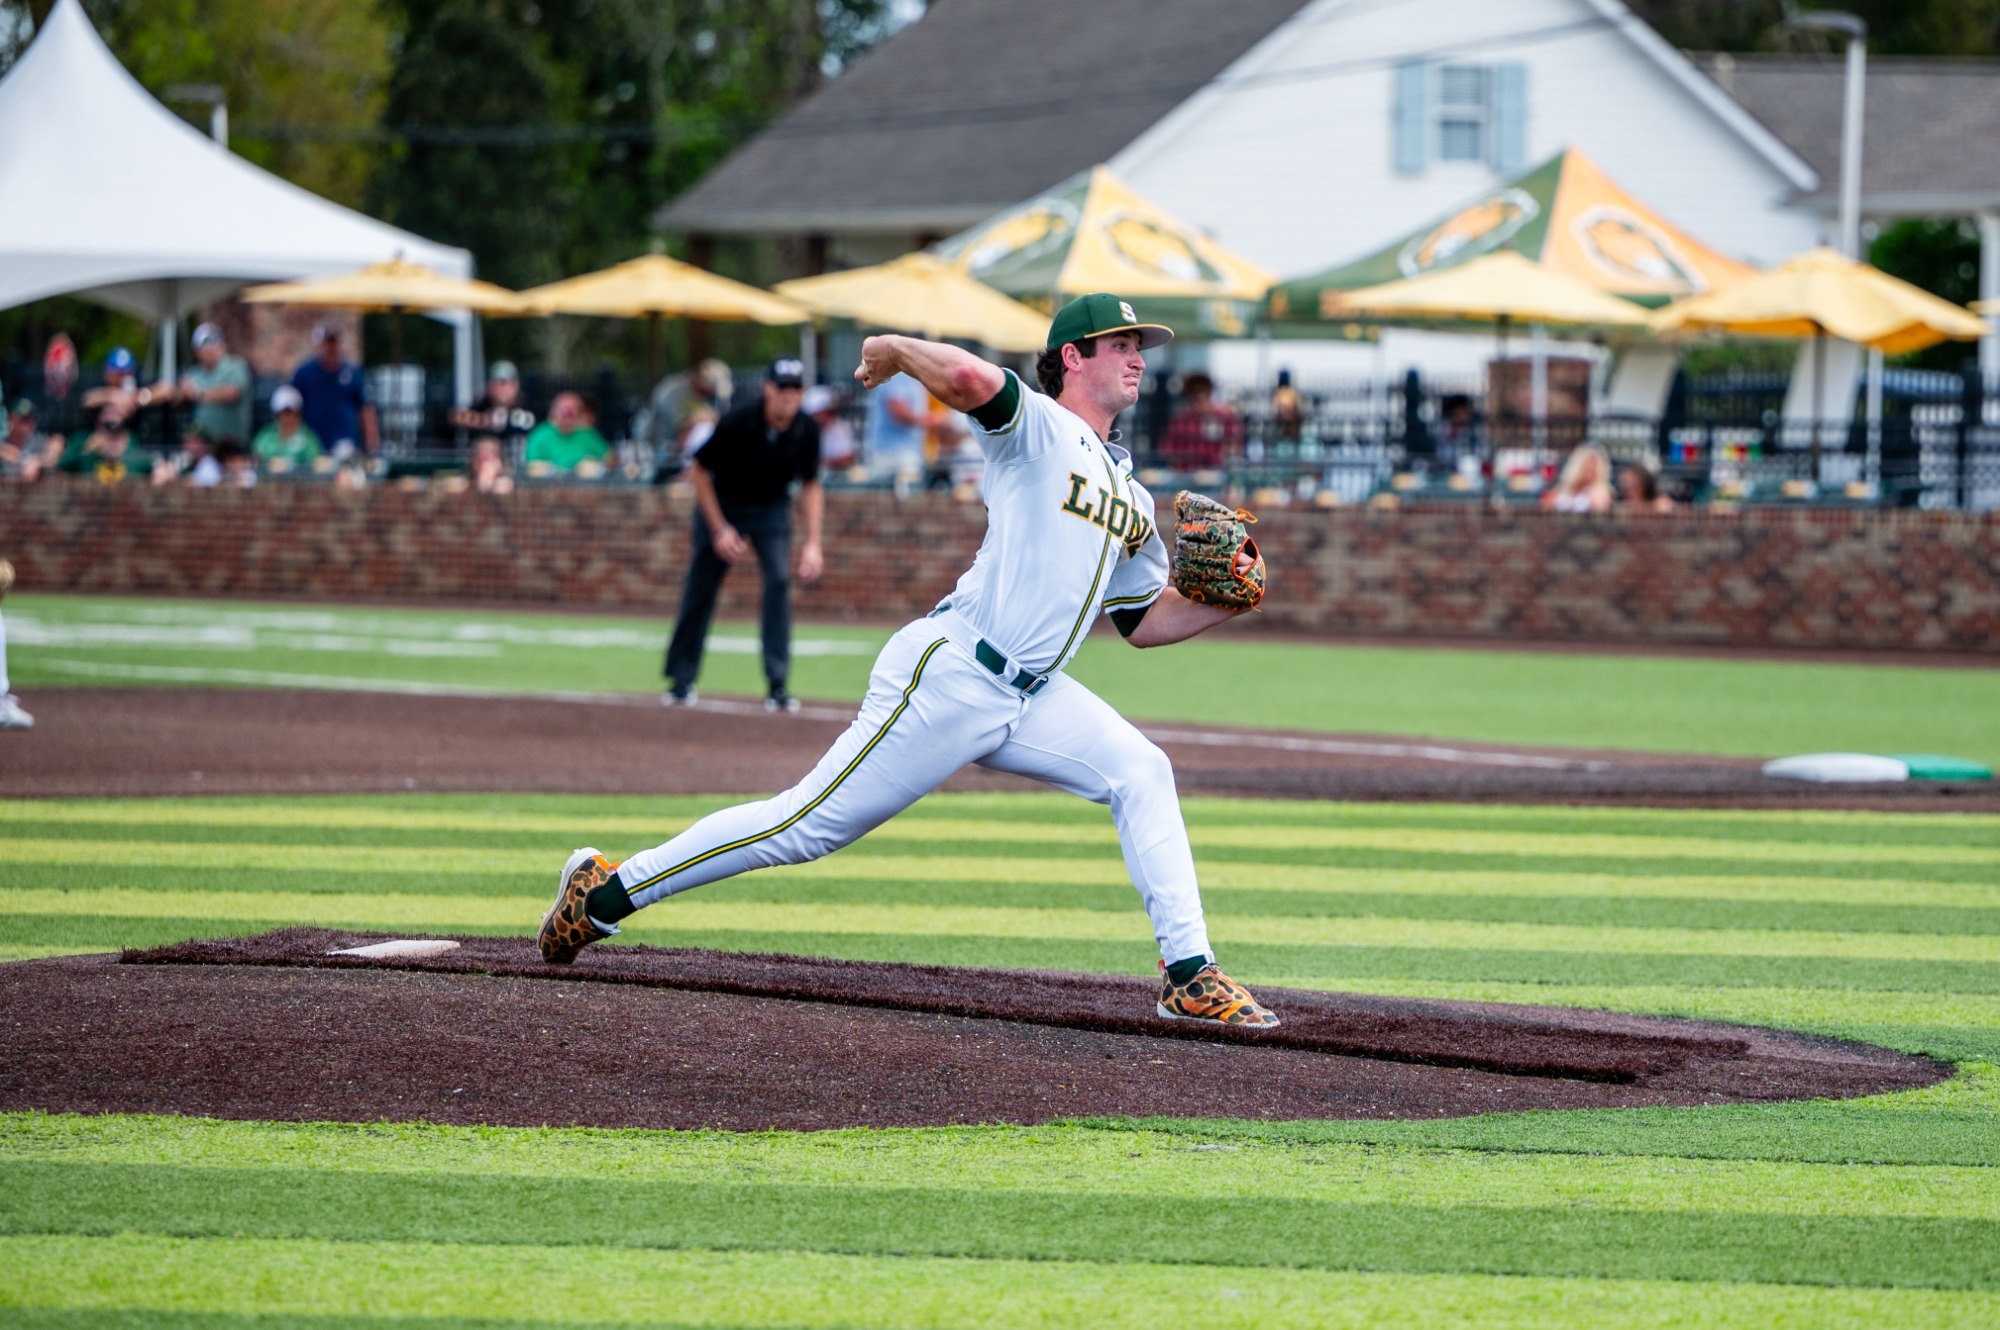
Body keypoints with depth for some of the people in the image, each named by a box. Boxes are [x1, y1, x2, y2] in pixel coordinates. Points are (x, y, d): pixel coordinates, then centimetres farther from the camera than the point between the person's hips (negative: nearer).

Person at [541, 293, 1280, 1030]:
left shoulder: (1133, 500, 20)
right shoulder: (1033, 426, -5)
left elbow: (1144, 621, 22)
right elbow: (966, 377, -27)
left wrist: (1225, 601, 7)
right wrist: (893, 351, -10)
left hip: (1031, 696, 8)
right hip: (950, 676, -8)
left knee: (1141, 774, -7)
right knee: (811, 825, -6)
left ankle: (1189, 977, -6)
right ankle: (606, 892, 4)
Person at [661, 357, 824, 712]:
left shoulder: (807, 430, -18)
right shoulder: (737, 423, -28)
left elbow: (810, 485, -3)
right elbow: (699, 471, -15)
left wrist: (812, 543, -11)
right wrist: (719, 530, -17)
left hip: (771, 509, 2)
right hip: (722, 505, -2)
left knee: (779, 580, -16)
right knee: (700, 587, -1)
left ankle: (777, 685, -14)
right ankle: (681, 680, 13)